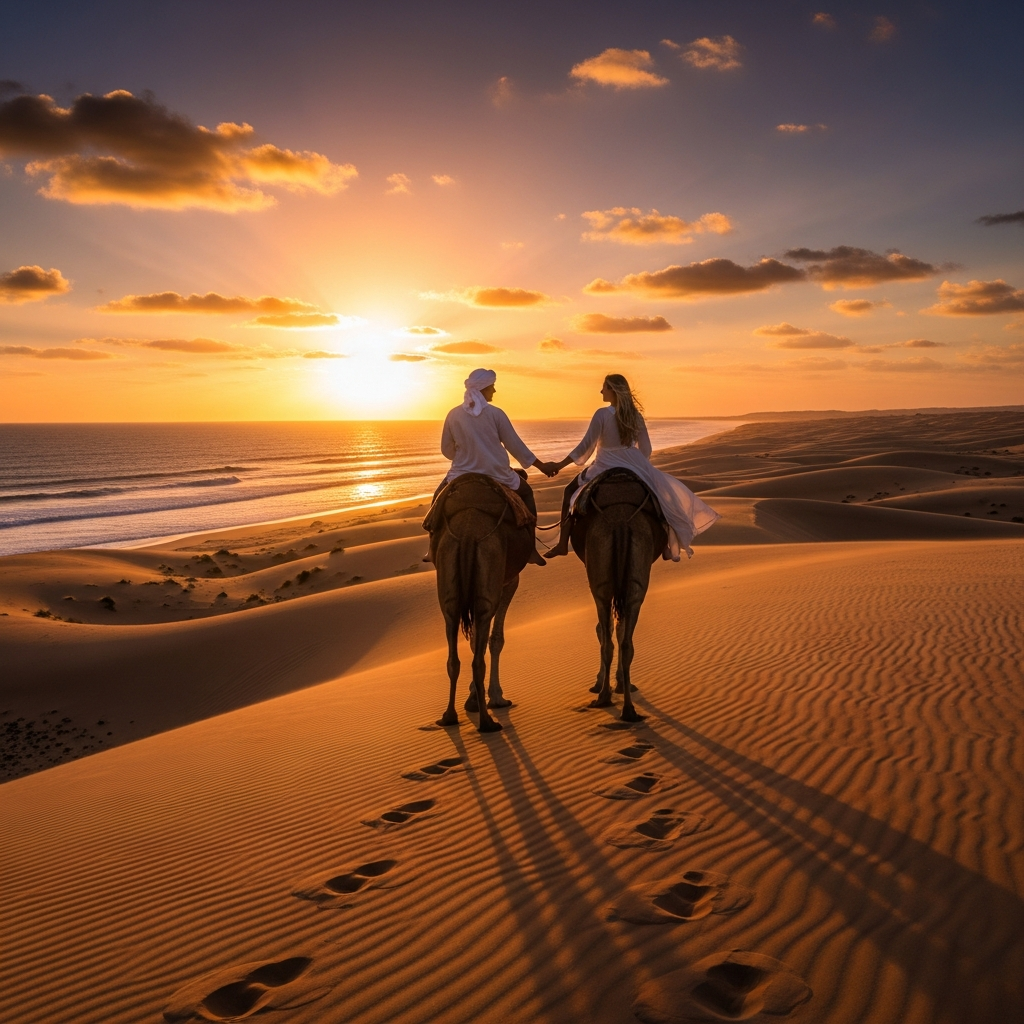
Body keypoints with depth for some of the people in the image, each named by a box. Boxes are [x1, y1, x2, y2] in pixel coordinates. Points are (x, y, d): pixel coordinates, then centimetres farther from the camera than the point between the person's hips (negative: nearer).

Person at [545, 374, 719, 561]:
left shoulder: (602, 414, -11)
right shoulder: (636, 416, 4)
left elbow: (586, 446, -10)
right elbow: (646, 450, 8)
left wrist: (560, 465, -2)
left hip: (605, 469, -4)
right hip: (634, 468, 4)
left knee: (570, 491, 15)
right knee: (663, 496, 25)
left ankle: (563, 544, 9)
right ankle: (666, 546, 17)